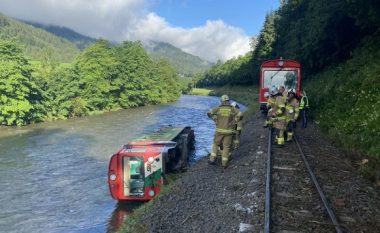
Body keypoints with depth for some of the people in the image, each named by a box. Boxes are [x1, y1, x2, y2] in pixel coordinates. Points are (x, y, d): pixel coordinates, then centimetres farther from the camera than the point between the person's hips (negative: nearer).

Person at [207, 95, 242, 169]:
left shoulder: (218, 108, -2)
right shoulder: (232, 108, -3)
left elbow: (209, 113, -6)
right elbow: (240, 115, -15)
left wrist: (216, 120, 1)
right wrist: (233, 122, -6)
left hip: (219, 130, 1)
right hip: (229, 131, -1)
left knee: (216, 144, 20)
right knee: (226, 147, 8)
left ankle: (212, 159, 18)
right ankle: (224, 164, 10)